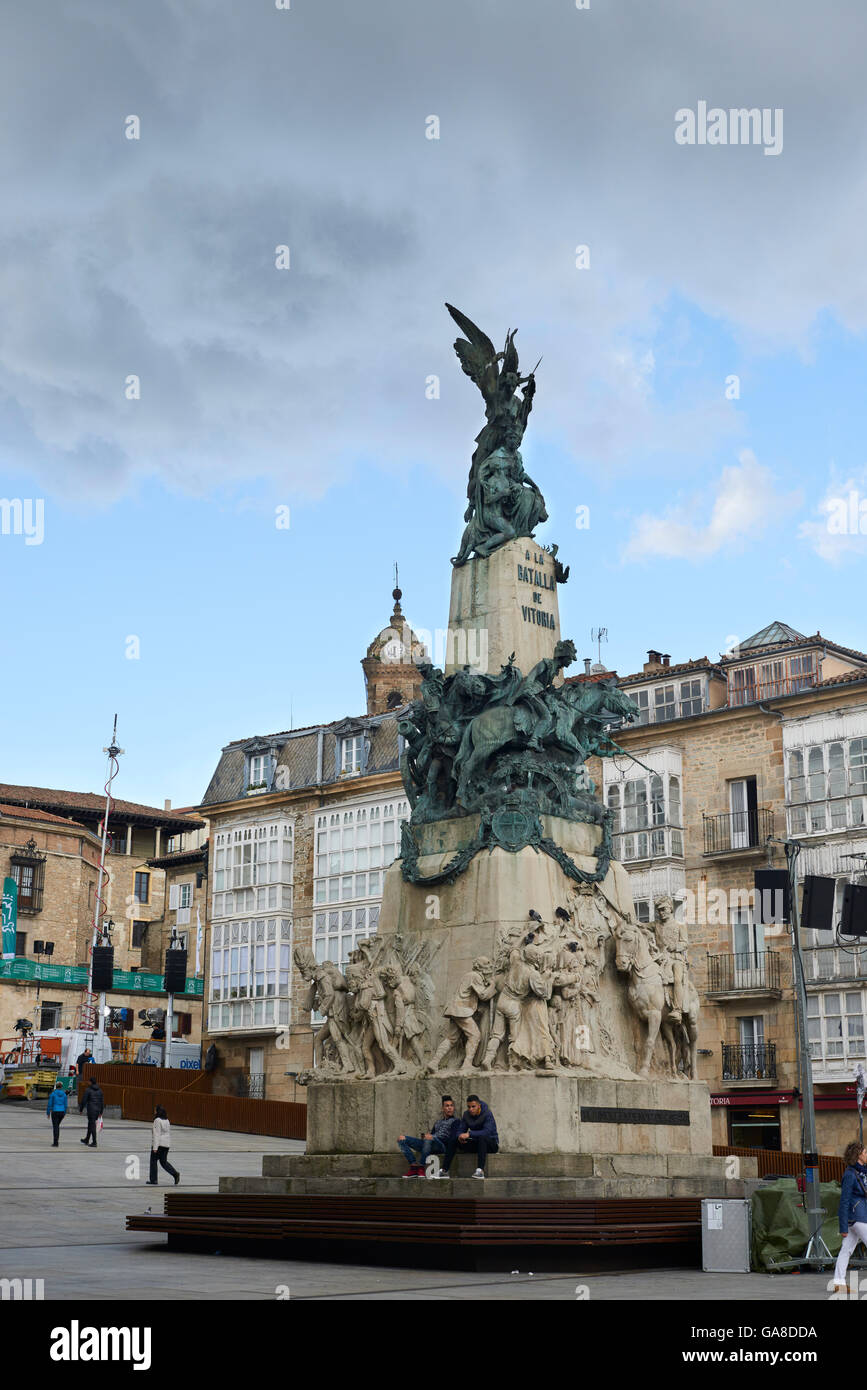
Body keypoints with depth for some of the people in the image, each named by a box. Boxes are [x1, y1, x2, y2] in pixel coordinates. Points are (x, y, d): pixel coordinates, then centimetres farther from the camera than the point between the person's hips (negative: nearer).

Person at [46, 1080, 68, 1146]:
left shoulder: (53, 1093, -8)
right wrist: (64, 1113, 17)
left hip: (55, 1112, -4)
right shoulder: (64, 1094, 3)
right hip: (61, 1112, 4)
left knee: (55, 1127, 1)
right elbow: (66, 1105, 5)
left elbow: (49, 1104, -7)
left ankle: (56, 1143, -2)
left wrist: (48, 1113, 4)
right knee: (57, 1125, 24)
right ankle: (57, 1139, 18)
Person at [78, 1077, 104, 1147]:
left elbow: (83, 1101, -8)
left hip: (90, 1110, -6)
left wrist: (80, 1110, 4)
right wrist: (101, 1112, 15)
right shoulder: (100, 1090, 9)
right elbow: (102, 1102, 10)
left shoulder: (88, 1090, -8)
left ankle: (94, 1143, -6)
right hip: (97, 1110, 6)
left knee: (92, 1126, -4)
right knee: (90, 1124, 21)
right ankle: (86, 1140, 35)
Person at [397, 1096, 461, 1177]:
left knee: (429, 1139, -41)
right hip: (428, 1144, 7)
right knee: (402, 1139, -8)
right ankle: (414, 1167, -20)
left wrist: (432, 1137, -13)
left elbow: (452, 1138, -5)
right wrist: (424, 1136, -4)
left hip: (442, 1145, -7)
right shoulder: (438, 1121, 31)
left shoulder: (455, 1121, 11)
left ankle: (421, 1167, -33)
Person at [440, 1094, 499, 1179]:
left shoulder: (487, 1114, -17)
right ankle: (444, 1170, -14)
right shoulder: (466, 1114, 1)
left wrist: (469, 1134, -40)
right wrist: (460, 1136, -25)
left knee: (482, 1137, -39)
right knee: (453, 1139, -11)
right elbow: (461, 1130, 1)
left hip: (491, 1143, -6)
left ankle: (481, 1170, -47)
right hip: (476, 1144, 6)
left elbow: (487, 1131, -31)